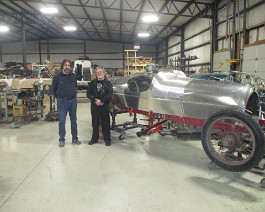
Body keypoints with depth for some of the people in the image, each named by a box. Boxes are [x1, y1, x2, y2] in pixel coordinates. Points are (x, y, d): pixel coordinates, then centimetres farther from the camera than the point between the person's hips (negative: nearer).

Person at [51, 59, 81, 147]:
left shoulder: (74, 76, 2)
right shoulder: (57, 76, -5)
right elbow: (53, 89, 6)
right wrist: (59, 97, 10)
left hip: (73, 101, 3)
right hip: (62, 101, -2)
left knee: (73, 120, 10)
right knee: (62, 121, 1)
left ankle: (74, 138, 20)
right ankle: (61, 139, 12)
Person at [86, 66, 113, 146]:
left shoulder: (108, 83, 3)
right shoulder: (93, 83, 10)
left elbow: (109, 94, -7)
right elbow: (88, 93, 4)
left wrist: (101, 100, -17)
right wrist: (95, 100, -11)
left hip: (105, 106, -2)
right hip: (94, 106, 2)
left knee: (105, 123, 1)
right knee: (95, 123, 8)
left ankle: (107, 139, 10)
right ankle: (94, 138, 20)